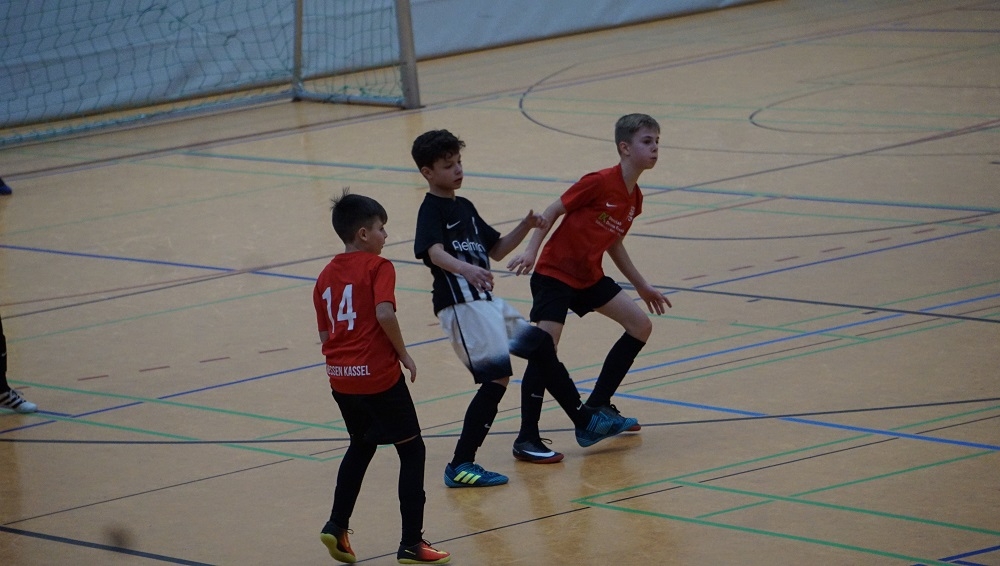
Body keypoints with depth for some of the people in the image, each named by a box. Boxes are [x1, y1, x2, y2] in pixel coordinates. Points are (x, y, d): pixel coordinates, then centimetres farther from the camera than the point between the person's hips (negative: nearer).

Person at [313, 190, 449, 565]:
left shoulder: (326, 275, 11)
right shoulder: (377, 267, -8)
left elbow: (324, 333, 11)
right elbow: (385, 314, -23)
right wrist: (404, 354, -11)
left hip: (340, 378, 7)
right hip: (378, 376, -7)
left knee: (361, 446, 28)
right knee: (412, 450, 4)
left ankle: (337, 526, 24)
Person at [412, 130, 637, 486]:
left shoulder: (464, 207, 17)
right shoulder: (432, 210, -11)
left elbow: (496, 250, 24)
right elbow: (434, 252, -31)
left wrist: (525, 228, 7)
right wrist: (466, 270, -50)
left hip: (487, 302, 10)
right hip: (460, 305, -10)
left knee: (541, 347, 19)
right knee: (496, 377, -17)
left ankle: (585, 422, 35)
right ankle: (460, 466, -16)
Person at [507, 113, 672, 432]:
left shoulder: (635, 199, 5)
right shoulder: (600, 182, -19)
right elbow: (552, 211, -13)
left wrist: (642, 286, 23)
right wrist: (531, 250, -24)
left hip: (589, 276, 9)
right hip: (555, 273, -9)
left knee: (641, 326, 6)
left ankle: (598, 405, 16)